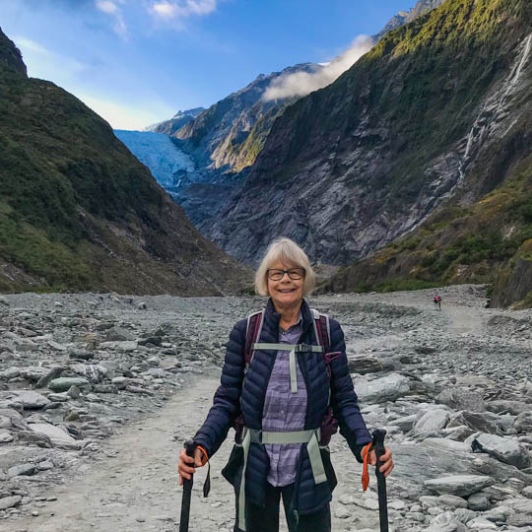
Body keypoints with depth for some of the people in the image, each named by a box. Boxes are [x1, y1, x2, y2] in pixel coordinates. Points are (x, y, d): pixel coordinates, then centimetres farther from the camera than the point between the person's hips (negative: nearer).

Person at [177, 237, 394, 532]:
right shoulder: (245, 332, -7)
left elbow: (343, 400, -3)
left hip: (307, 469, 0)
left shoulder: (328, 331, -6)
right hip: (254, 468, 1)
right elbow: (227, 401, -5)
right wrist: (202, 445, -21)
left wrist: (365, 444, -20)